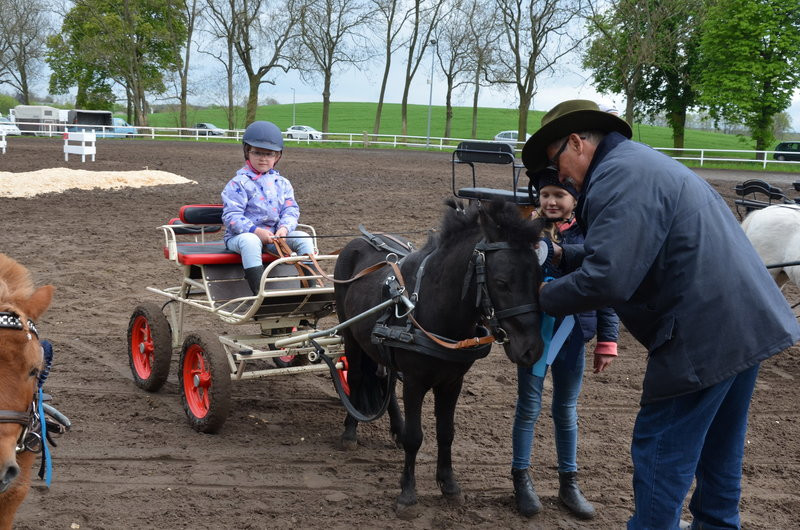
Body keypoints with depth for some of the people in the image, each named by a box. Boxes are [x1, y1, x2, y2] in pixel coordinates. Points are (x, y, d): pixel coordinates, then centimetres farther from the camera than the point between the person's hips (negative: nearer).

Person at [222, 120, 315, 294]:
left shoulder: (282, 183, 11)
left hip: (275, 235, 5)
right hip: (241, 235, -5)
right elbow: (231, 216, -13)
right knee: (250, 241, -39)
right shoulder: (239, 183, -6)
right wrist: (256, 231, -27)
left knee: (303, 238, -14)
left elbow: (291, 210, 6)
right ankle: (259, 292, -46)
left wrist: (284, 228, -17)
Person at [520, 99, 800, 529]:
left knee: (661, 453, 2)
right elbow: (627, 252, 24)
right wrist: (564, 257, 14)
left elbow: (607, 279, -26)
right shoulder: (640, 163, 18)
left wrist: (549, 297, -10)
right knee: (718, 446, 24)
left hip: (703, 335, -11)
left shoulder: (619, 175, -17)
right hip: (749, 319, 11)